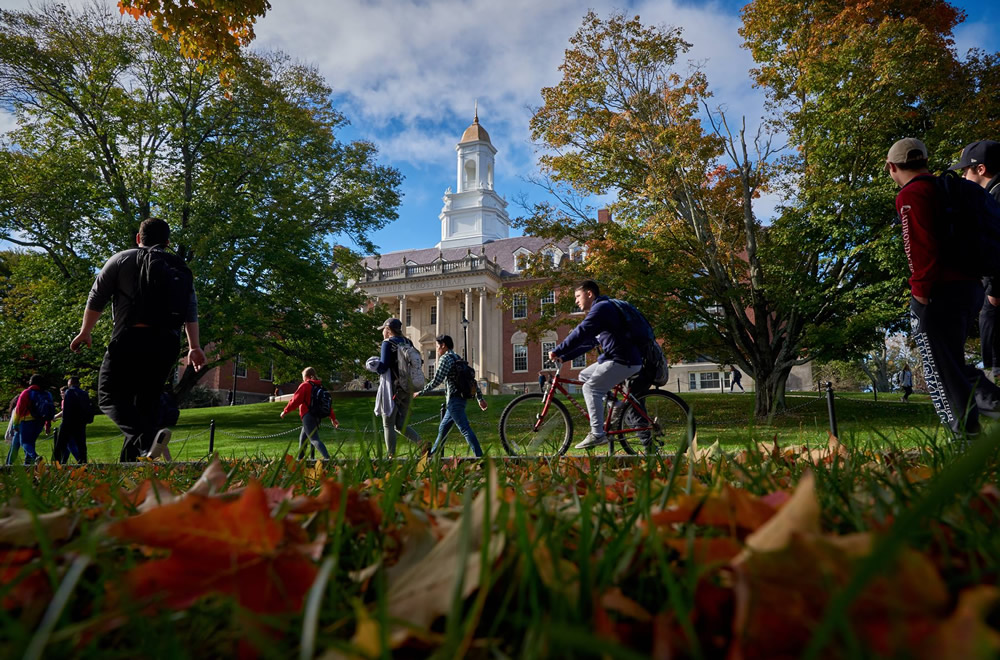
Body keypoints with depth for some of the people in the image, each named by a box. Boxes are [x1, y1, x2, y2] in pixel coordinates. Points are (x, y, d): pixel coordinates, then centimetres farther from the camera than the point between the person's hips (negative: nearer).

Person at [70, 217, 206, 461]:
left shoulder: (123, 259, 8)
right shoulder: (181, 269, 18)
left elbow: (97, 297, 7)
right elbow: (191, 312, 13)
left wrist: (85, 332, 16)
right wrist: (195, 347, 13)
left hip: (131, 338, -4)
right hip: (167, 344, 4)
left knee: (110, 397, -3)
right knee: (146, 402, 10)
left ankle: (148, 437, -29)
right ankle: (130, 462, 7)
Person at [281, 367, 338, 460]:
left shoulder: (305, 385, -5)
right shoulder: (321, 387, 16)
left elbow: (295, 400, -10)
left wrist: (285, 411, 3)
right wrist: (333, 418, 16)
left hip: (308, 416, -8)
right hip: (317, 417, 8)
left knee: (314, 439, -14)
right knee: (303, 438, 23)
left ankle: (327, 458, -30)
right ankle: (300, 459, 32)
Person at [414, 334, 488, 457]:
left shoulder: (445, 358, -10)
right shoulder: (458, 358, 18)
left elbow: (436, 381, -17)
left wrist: (420, 393, -7)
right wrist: (480, 398, 20)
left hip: (454, 400, -10)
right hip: (460, 399, 10)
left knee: (465, 430, -10)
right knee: (442, 429, 18)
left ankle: (479, 456, -12)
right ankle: (431, 455, 28)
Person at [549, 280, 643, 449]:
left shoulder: (601, 307, -11)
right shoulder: (602, 309, 22)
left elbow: (580, 334, -22)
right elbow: (588, 341, 22)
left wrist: (557, 351, -17)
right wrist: (563, 357, 14)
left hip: (624, 360, -10)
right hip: (614, 358, 10)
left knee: (591, 388, -14)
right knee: (584, 376, 14)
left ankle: (597, 434, -14)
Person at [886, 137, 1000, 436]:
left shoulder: (911, 194, -9)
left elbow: (920, 244, -20)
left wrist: (921, 287, -17)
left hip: (939, 291, -9)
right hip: (969, 285, 9)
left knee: (939, 369, -2)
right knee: (951, 361, 22)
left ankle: (966, 434, -1)